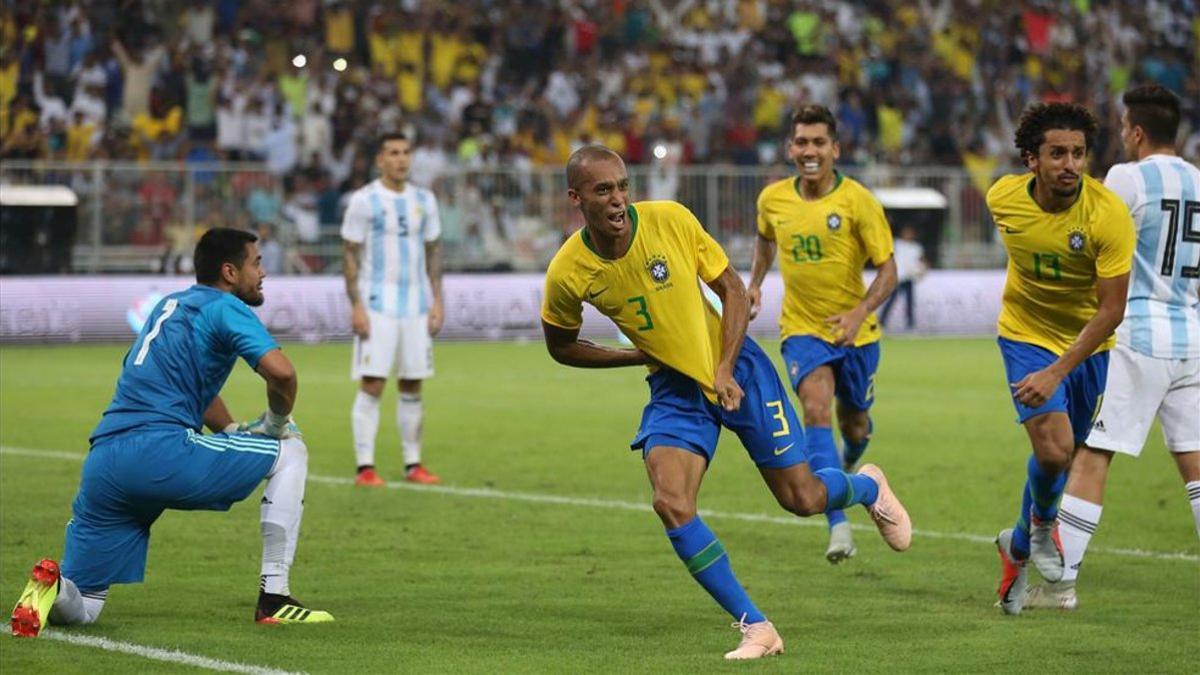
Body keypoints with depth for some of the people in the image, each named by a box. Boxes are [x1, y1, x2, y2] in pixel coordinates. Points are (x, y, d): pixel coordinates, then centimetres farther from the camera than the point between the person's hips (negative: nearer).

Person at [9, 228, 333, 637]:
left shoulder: (170, 305, 29)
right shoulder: (224, 308, 4)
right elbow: (280, 372, -11)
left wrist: (239, 436, 32)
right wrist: (275, 424, 7)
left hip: (102, 463, 7)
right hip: (162, 454, -7)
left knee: (79, 610, 16)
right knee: (290, 452, 13)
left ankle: (52, 587, -20)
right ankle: (274, 599, 7)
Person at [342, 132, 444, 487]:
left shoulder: (424, 201, 11)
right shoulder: (364, 201, -3)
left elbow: (433, 253, 15)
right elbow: (351, 255, -4)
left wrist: (437, 302, 7)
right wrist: (356, 305, -11)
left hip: (417, 307, 5)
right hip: (377, 306, -5)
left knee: (412, 386, 7)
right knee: (372, 385, -9)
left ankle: (413, 464, 13)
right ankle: (365, 467, -8)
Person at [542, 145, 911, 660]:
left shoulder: (670, 220, -18)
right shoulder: (567, 274, -16)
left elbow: (732, 289, -6)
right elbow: (560, 346, 4)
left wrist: (724, 369, -16)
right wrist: (638, 356, -6)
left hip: (737, 371, -1)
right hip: (674, 389, 1)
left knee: (802, 498, 3)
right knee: (671, 506, -21)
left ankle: (869, 487, 41)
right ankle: (755, 628, -8)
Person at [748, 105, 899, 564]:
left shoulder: (857, 200, -15)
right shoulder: (773, 199, -3)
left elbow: (887, 270, -12)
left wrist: (861, 312, -27)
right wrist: (755, 283, 10)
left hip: (855, 331, -1)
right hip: (802, 328, 1)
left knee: (855, 426, 14)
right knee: (817, 410, -23)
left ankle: (850, 464, 55)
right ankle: (838, 526, -31)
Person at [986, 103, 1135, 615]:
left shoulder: (1108, 214, -26)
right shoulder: (1003, 198, -17)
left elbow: (1110, 310, -24)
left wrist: (1057, 373, -30)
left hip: (1089, 342, 0)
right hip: (1027, 335, 0)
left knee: (1065, 454, 13)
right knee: (1054, 449, -19)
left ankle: (1019, 546, 39)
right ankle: (1041, 524, 13)